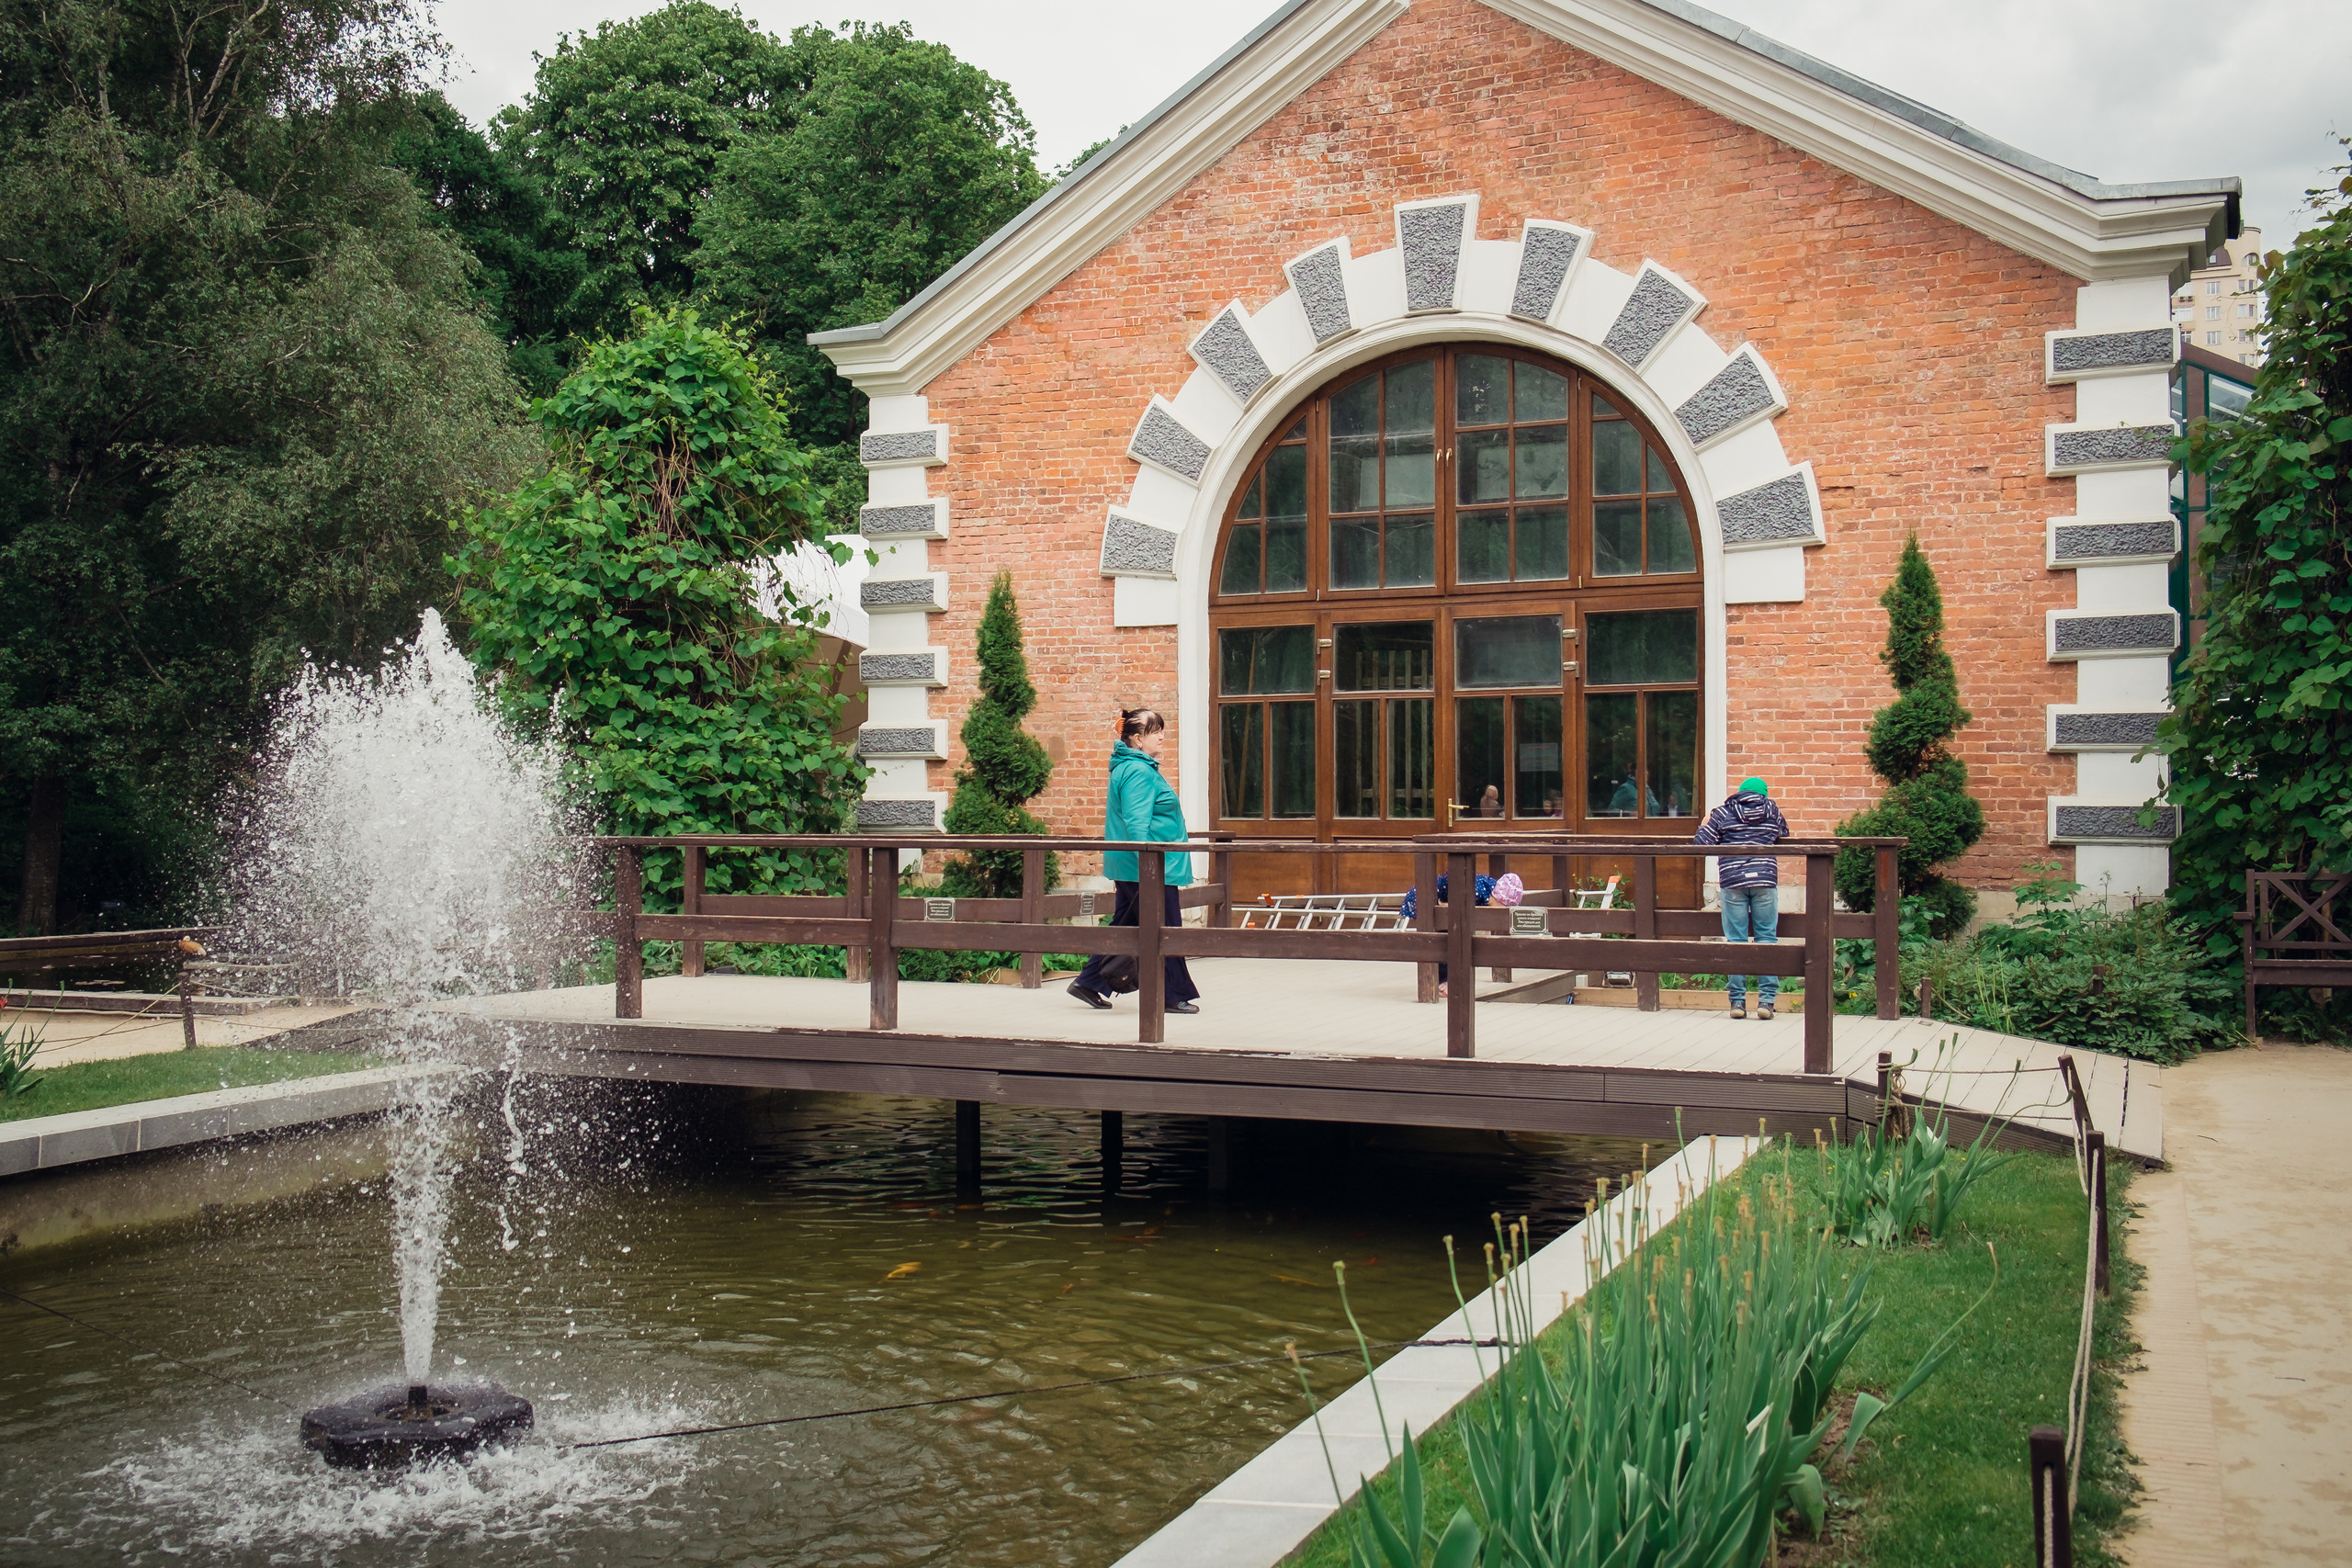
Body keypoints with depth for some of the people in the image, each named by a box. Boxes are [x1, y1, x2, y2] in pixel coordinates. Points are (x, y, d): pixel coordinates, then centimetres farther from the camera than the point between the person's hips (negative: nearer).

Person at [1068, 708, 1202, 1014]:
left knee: (1124, 925, 14)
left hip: (1129, 868, 11)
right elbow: (1136, 823, -24)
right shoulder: (1138, 772, -16)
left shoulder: (1137, 768, 17)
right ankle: (1177, 995, 6)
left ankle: (1090, 983, 16)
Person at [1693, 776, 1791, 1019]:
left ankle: (1738, 1000, 2)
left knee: (1736, 941, 2)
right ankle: (1766, 999, 0)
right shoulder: (1773, 812, 10)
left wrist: (1704, 826, 20)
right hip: (1765, 881, 1)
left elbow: (1701, 843, 0)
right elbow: (1784, 835, 26)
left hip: (1733, 883, -1)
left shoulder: (1722, 813, 5)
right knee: (1767, 938, 5)